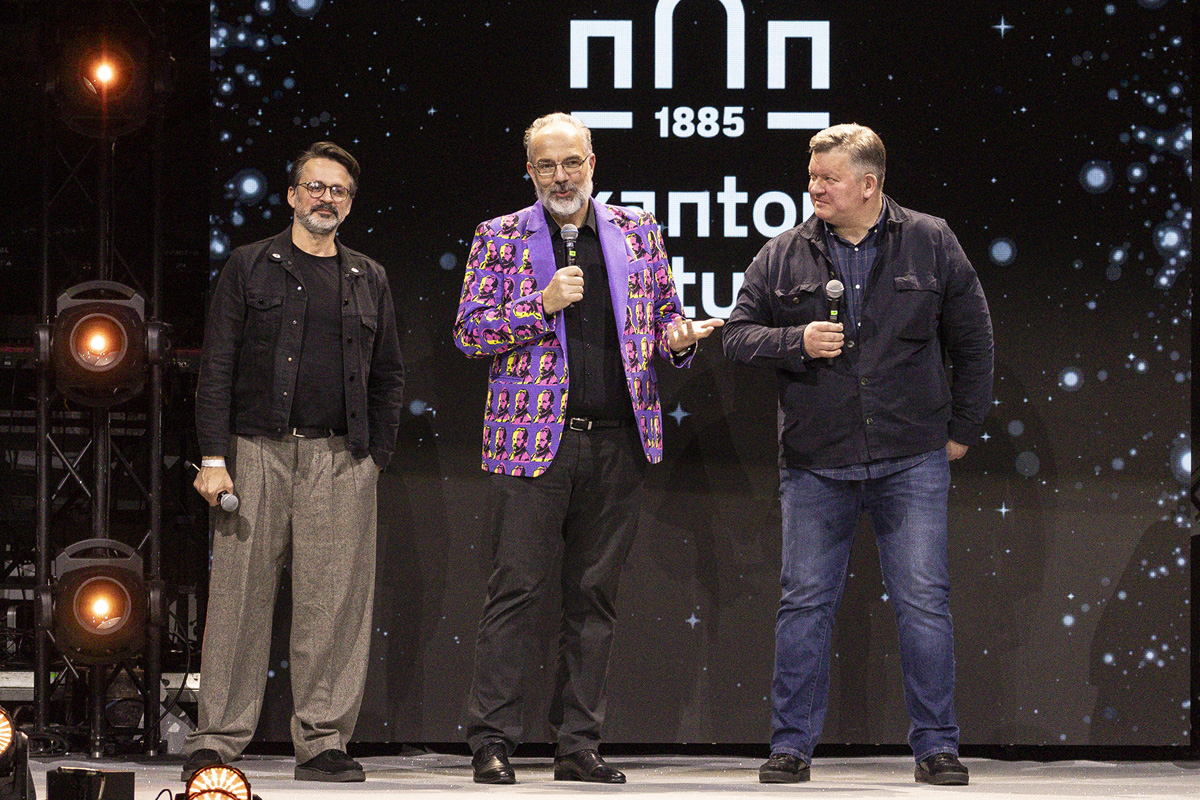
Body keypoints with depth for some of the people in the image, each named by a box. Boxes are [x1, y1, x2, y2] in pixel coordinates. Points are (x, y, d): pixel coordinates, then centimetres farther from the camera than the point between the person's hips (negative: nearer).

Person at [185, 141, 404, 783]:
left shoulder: (368, 279, 16)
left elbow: (388, 377, 18)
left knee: (335, 604, -2)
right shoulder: (250, 268, 8)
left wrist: (376, 457, 6)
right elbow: (216, 367, 3)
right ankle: (215, 740, 3)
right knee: (240, 598, -3)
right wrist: (213, 457, -7)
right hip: (256, 452, -2)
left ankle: (322, 743, 3)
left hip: (341, 459, 2)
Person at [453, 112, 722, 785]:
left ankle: (579, 745, 11)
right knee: (518, 589, -6)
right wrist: (542, 305, -13)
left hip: (616, 444, 3)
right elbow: (468, 330, 0)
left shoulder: (636, 230, 12)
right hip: (536, 442, -3)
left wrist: (678, 336, -4)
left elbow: (665, 310, 19)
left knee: (595, 596, 5)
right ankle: (493, 742, -1)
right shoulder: (501, 237, 5)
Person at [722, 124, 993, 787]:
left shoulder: (930, 244, 3)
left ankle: (936, 745, 5)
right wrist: (797, 341, -11)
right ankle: (791, 745, 11)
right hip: (815, 466, 1)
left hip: (912, 463, -1)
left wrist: (962, 428, 7)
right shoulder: (782, 257, 5)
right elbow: (737, 335, 7)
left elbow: (972, 340, 10)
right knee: (804, 602, 2)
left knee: (923, 602, -3)